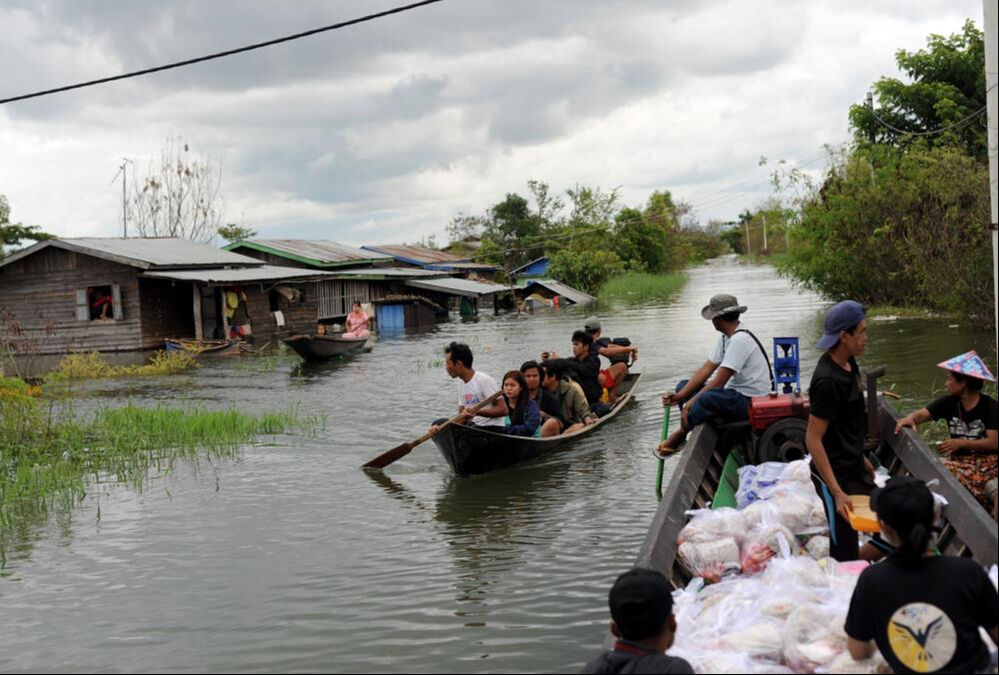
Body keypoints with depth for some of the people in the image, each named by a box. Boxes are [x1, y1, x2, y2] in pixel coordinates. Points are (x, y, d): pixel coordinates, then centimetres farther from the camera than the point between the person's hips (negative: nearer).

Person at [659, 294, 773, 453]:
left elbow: (720, 381, -22)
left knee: (707, 398, -37)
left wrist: (692, 401, -17)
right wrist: (679, 396, -4)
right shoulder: (725, 338, 9)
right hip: (737, 393, 11)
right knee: (683, 385, 8)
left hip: (752, 400, -10)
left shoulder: (740, 340, -20)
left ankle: (681, 434, -11)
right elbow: (706, 369, 6)